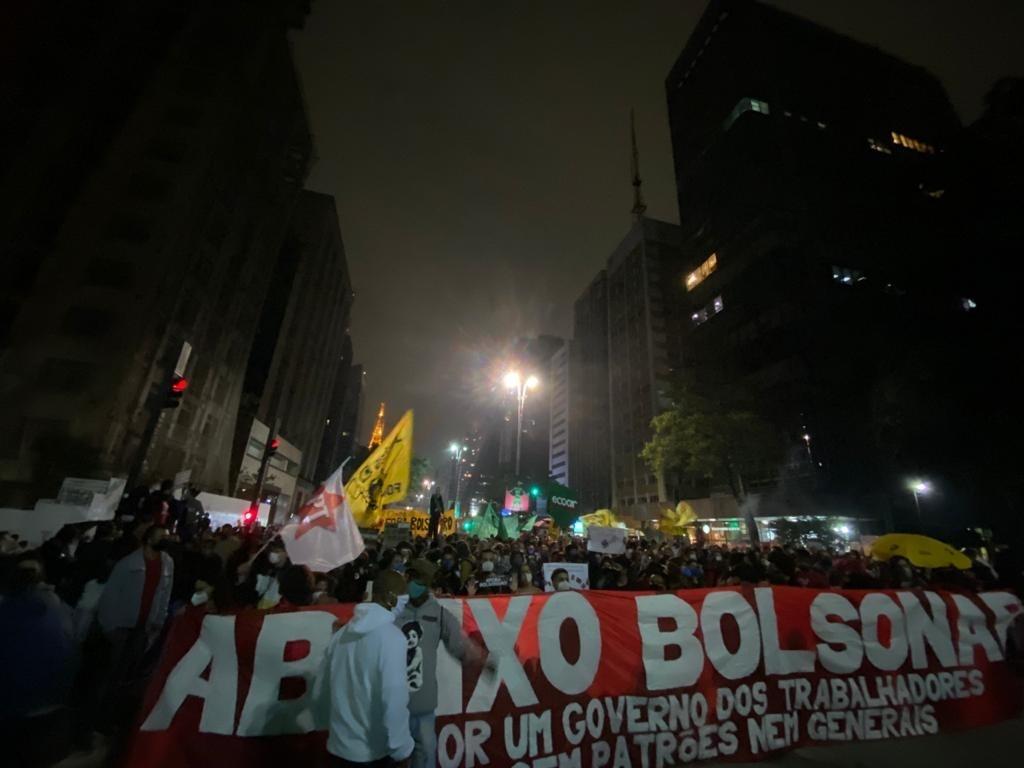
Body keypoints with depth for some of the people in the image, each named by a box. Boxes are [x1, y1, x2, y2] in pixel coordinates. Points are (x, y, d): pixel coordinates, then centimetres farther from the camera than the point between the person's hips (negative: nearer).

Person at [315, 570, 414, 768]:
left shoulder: (341, 634, 1)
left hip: (339, 746, 6)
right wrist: (402, 751, -14)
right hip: (374, 751, -6)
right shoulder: (392, 637, -22)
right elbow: (394, 700, -26)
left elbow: (319, 691, 10)